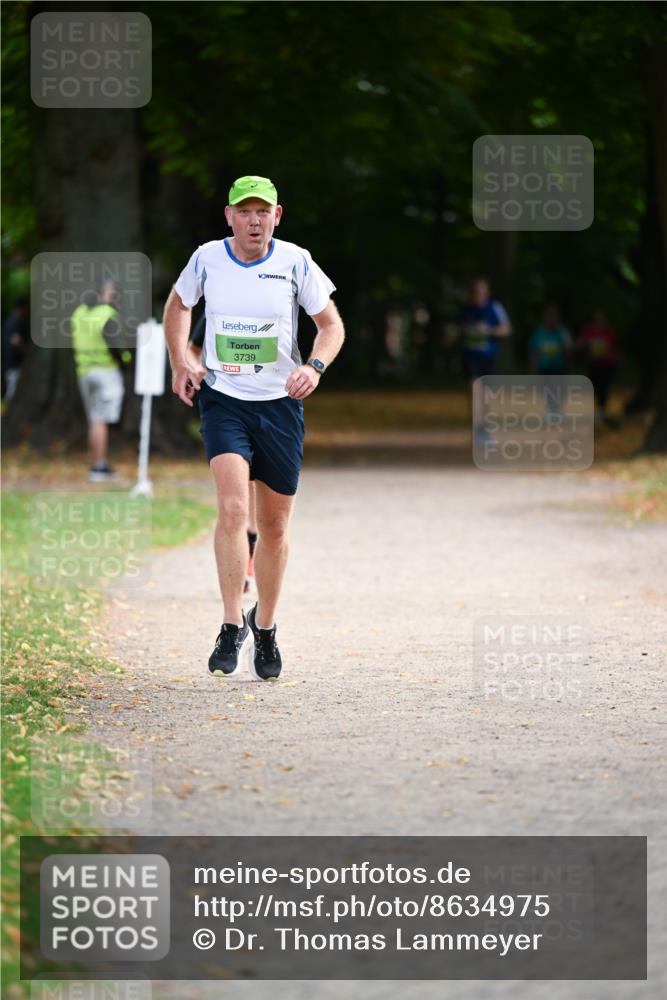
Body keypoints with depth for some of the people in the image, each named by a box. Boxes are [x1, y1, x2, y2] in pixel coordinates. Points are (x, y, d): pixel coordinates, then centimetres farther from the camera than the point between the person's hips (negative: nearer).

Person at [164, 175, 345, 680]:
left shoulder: (295, 262, -6)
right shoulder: (207, 259, -3)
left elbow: (332, 323, 3)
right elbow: (178, 304, 17)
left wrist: (315, 366, -17)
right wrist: (180, 363, 5)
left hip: (280, 403, 1)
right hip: (222, 399, -1)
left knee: (275, 525, 8)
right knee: (232, 507, -21)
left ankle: (265, 629, 27)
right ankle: (232, 626, -14)